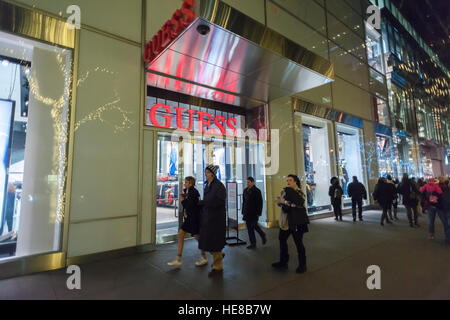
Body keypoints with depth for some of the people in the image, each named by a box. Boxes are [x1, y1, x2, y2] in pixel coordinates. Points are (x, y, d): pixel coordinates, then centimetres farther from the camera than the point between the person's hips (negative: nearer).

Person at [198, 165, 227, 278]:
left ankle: (218, 267, 18)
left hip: (216, 218, -8)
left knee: (214, 242, 1)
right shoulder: (207, 185, 11)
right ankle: (218, 255, 39)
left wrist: (203, 202, -20)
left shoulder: (219, 186, -13)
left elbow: (219, 202, -20)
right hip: (206, 217, 8)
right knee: (206, 241, 13)